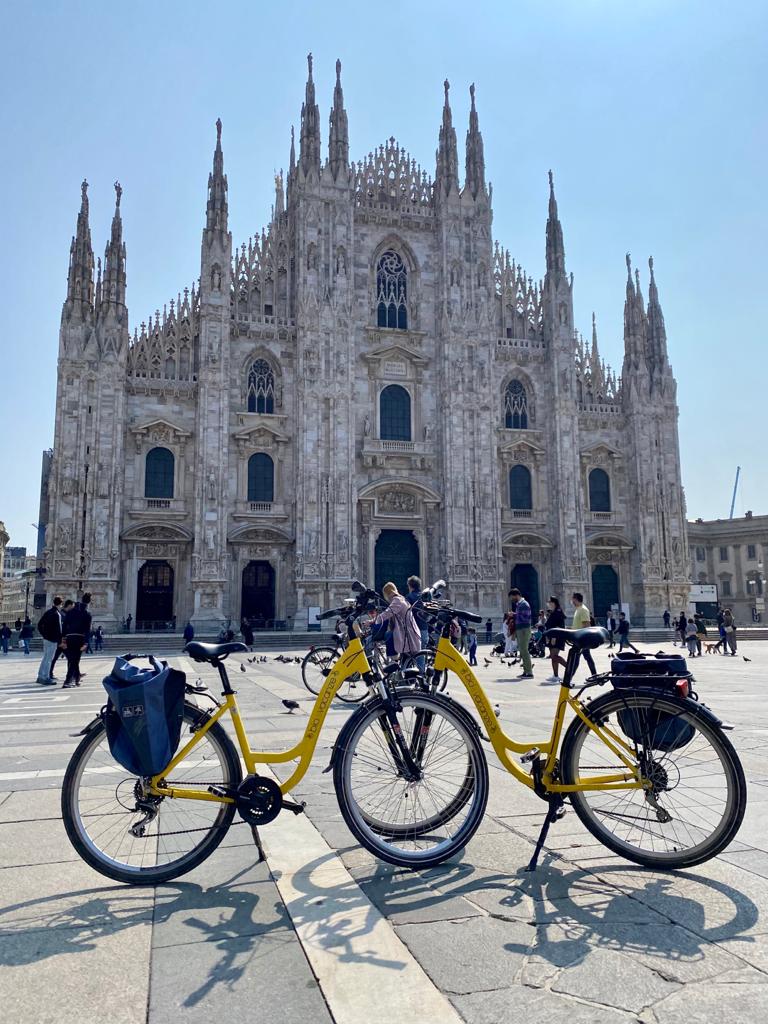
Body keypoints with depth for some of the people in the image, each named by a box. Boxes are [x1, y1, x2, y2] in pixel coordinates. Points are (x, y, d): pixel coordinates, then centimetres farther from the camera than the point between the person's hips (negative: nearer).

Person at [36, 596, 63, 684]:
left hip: (46, 638, 8)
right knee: (49, 659, -5)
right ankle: (46, 678, -3)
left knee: (45, 658, 17)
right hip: (53, 640, -8)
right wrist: (60, 641, -15)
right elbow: (58, 629, -20)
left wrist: (43, 634, 17)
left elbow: (39, 625, 15)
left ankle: (40, 676, 24)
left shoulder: (47, 612, 11)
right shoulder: (57, 614, -15)